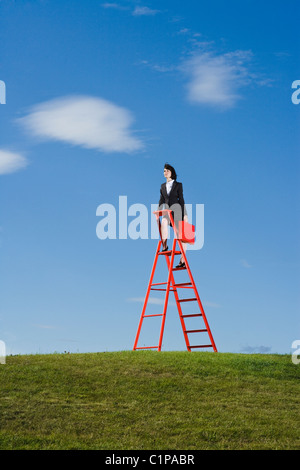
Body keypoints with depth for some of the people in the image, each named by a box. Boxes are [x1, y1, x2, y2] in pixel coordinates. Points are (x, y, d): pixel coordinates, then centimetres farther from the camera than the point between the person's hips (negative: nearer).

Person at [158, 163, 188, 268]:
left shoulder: (178, 185, 1)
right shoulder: (163, 186, 13)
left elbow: (181, 200, -3)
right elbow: (161, 201, 14)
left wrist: (184, 215, -8)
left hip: (177, 210, -3)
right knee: (163, 222, -33)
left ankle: (183, 260, 5)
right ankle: (164, 246, -27)